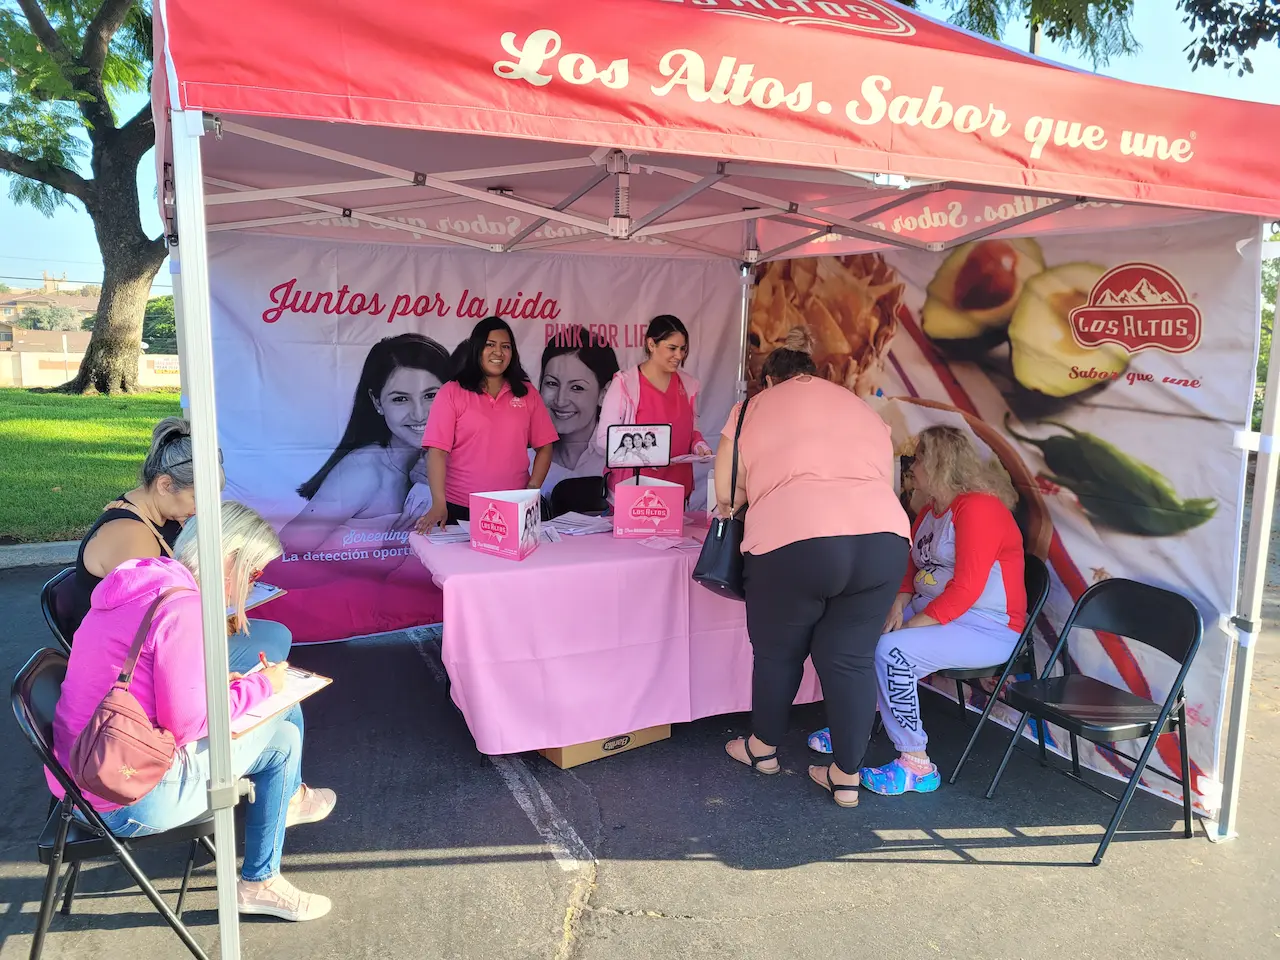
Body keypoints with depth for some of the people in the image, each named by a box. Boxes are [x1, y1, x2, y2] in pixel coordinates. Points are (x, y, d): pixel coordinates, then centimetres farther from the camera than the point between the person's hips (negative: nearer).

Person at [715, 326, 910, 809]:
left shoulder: (756, 407, 15)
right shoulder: (861, 407, 26)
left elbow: (727, 492, 14)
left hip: (794, 540, -3)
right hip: (883, 538, 4)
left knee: (778, 652, 17)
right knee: (850, 658, 14)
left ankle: (763, 748, 37)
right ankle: (846, 776, 22)